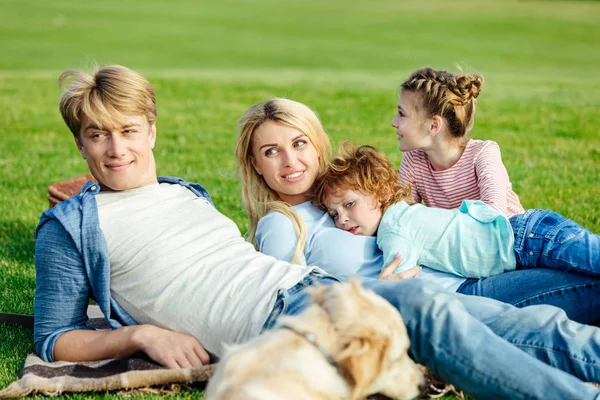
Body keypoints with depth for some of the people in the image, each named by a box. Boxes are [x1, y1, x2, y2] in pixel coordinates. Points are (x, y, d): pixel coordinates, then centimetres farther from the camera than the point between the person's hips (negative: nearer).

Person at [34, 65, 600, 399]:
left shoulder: (189, 193, 25)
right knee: (422, 307, -32)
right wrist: (142, 333, -9)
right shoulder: (69, 225, 8)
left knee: (505, 318, -11)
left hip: (311, 282, 8)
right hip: (267, 319, -7)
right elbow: (54, 338, 7)